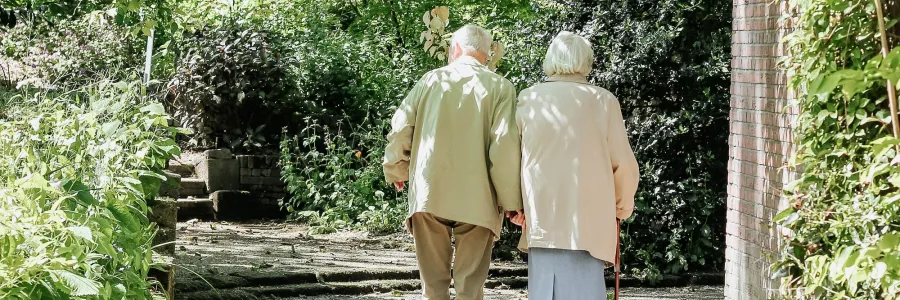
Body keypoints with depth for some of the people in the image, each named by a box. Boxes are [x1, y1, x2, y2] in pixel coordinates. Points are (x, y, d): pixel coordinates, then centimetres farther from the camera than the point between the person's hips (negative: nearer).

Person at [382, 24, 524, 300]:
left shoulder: (431, 79, 5)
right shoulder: (500, 87, -2)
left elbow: (400, 129, 4)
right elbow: (505, 146, -10)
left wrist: (396, 171, 21)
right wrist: (512, 200, -3)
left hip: (428, 193, 2)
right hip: (476, 199, -2)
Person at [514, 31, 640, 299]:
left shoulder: (528, 99, 4)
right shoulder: (603, 101, 1)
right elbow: (624, 164, 3)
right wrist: (623, 205, 19)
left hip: (540, 218, 2)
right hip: (588, 220, -1)